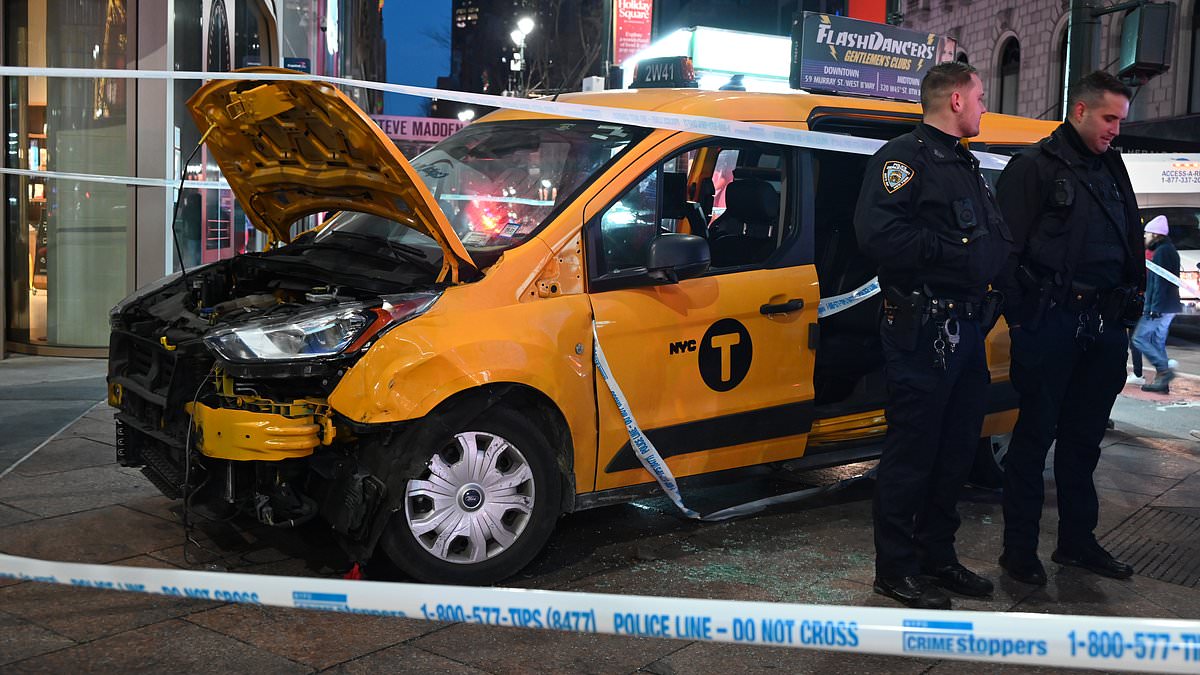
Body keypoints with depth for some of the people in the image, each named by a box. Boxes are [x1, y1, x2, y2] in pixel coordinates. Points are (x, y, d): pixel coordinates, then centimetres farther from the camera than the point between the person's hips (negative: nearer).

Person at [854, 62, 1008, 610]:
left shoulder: (965, 165, 22)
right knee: (912, 452, -2)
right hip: (923, 331, -9)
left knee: (957, 449, 15)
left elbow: (992, 240, 25)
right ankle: (896, 569, 10)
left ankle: (937, 556, 28)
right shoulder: (905, 157, -9)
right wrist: (955, 253, -18)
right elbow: (878, 235, -23)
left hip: (968, 329, 9)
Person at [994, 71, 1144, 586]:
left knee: (1084, 437, 14)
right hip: (1051, 321, -7)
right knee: (1036, 435, 0)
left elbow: (1131, 243, 21)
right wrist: (1019, 316, -14)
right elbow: (1008, 247, -10)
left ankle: (1077, 542, 26)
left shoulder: (1112, 168, 17)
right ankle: (1019, 550, 9)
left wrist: (1129, 302, 11)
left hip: (1103, 324, 7)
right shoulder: (1034, 167, -4)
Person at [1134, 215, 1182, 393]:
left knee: (1139, 338, -7)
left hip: (1160, 307, -10)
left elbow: (1160, 282, -20)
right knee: (1158, 342, 10)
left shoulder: (1162, 251, -12)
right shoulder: (1169, 250, 19)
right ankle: (1162, 381, 9)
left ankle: (1164, 369, -14)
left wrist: (1154, 307, -23)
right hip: (1168, 307, 10)